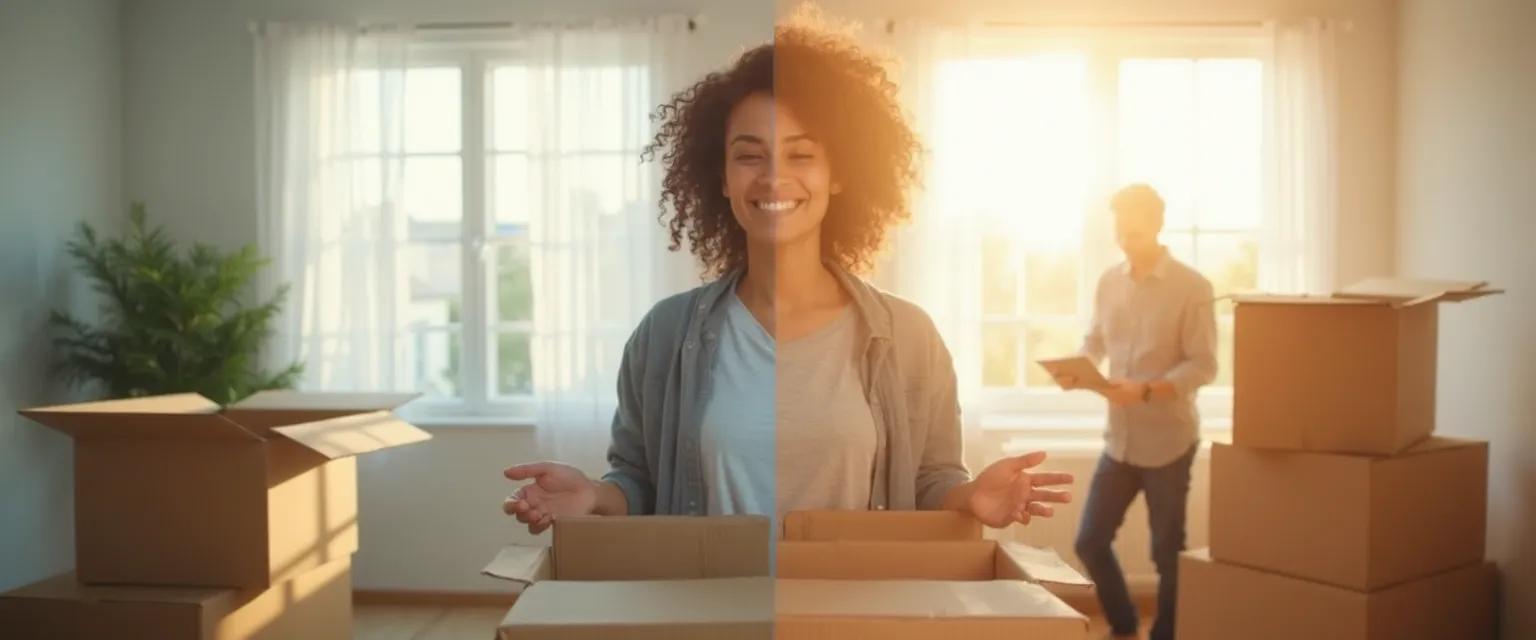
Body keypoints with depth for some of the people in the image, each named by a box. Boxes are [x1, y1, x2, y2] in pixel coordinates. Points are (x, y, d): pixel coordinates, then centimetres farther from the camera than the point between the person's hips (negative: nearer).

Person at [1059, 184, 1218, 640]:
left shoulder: (1192, 287, -9)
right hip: (1119, 438, 5)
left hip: (1168, 441, -5)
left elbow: (1203, 365, -13)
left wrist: (1146, 391, -26)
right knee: (1090, 542, 8)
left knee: (1168, 553, 7)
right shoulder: (1109, 282, 6)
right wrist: (1075, 369, -8)